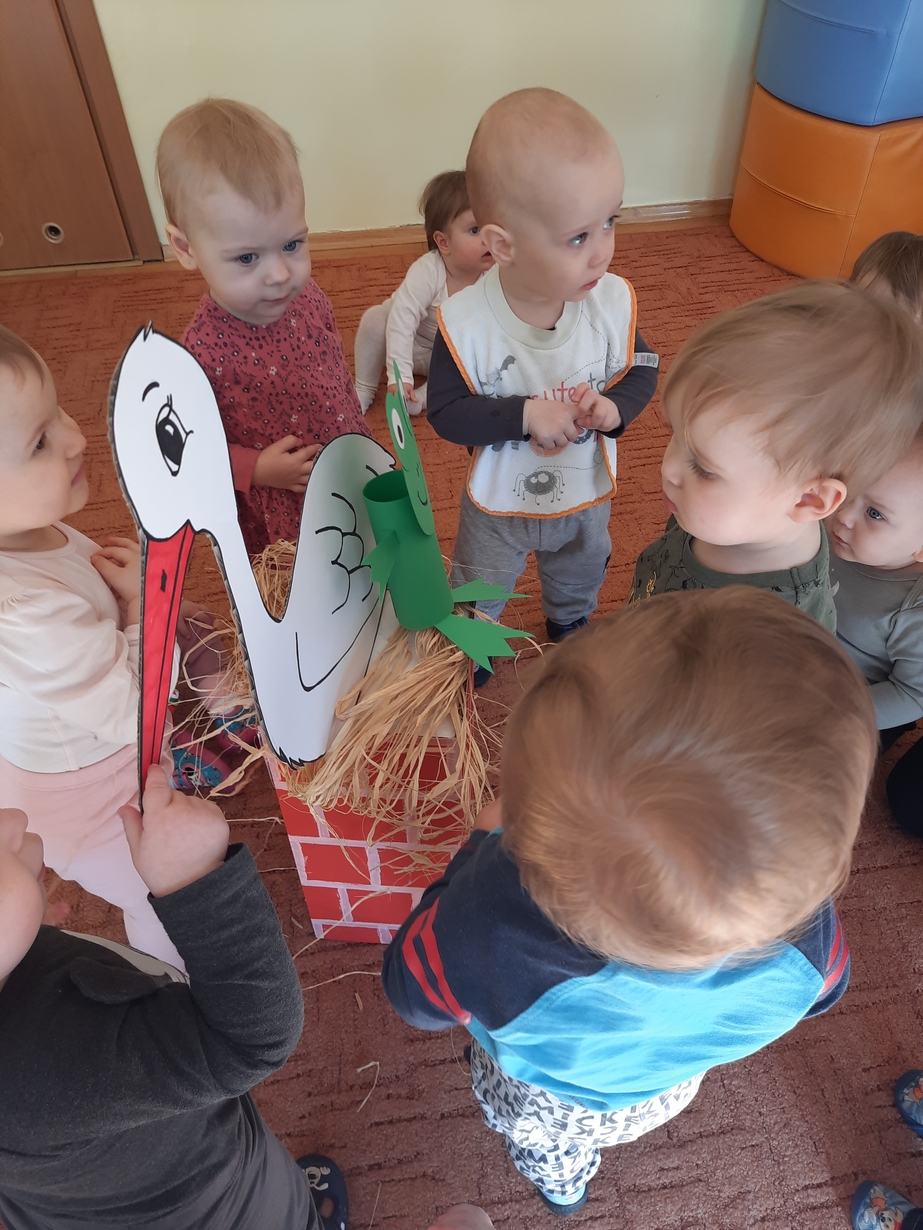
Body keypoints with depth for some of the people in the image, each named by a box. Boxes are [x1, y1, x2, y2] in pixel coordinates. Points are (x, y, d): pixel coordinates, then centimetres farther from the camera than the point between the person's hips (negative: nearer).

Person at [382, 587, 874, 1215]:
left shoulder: (489, 933, -53)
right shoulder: (807, 943, -43)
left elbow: (413, 992, -26)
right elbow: (820, 993, -15)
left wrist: (484, 848, -15)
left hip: (540, 1099, -2)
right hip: (669, 1091, 3)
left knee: (547, 1150, 38)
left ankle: (560, 1186, 74)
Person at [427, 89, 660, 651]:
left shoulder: (614, 301, -22)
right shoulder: (465, 323, -30)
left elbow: (643, 371, -8)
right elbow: (446, 412, -23)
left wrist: (613, 407, -29)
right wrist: (525, 415, -35)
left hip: (587, 493, 3)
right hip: (499, 500, -3)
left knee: (581, 573, 33)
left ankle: (571, 622, 67)